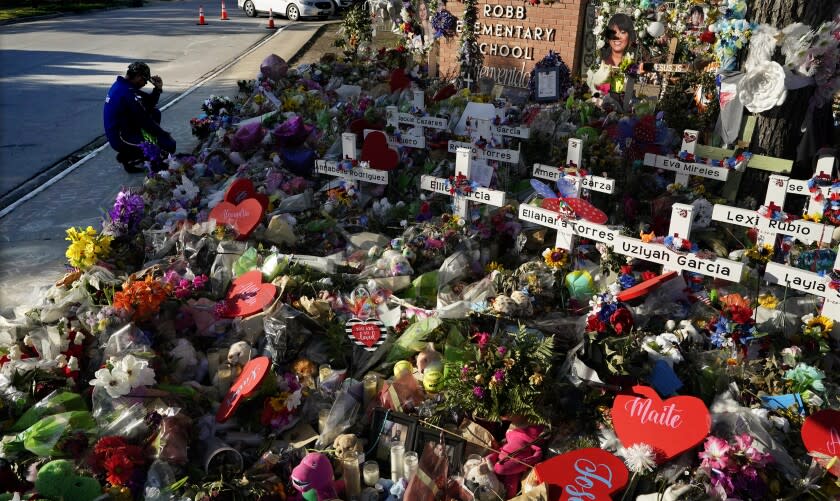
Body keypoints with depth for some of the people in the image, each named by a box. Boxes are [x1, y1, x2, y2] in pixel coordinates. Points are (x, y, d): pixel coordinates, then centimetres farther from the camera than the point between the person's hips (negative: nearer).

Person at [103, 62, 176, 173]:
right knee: (169, 145, -14)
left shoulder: (120, 85, 9)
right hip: (121, 140, -10)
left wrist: (158, 89, -1)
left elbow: (149, 104, 14)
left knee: (155, 113, 18)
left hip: (114, 134, 10)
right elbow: (145, 121, -19)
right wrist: (165, 135, -7)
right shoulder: (128, 93, -23)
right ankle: (129, 158, 0)